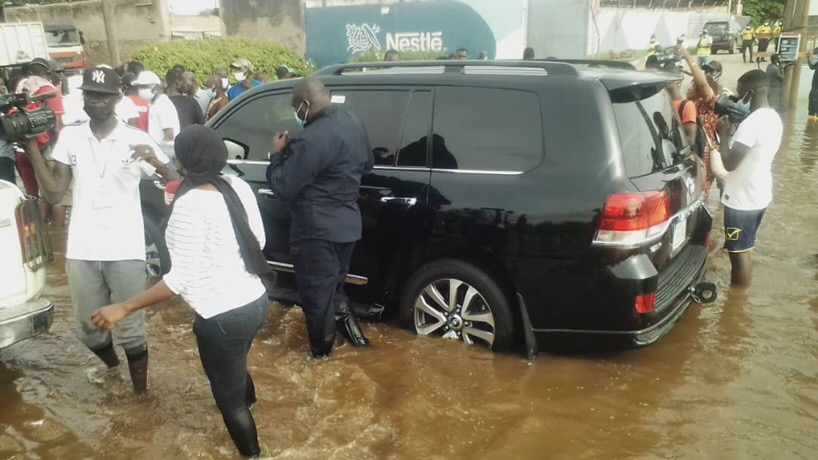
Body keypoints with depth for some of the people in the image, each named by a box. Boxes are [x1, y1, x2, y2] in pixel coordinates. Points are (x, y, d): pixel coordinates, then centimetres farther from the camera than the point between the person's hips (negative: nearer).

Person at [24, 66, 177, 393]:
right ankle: (112, 369, 45)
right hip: (81, 251, 4)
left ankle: (141, 395, 22)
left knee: (130, 330, 2)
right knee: (89, 329, 15)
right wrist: (32, 147, -3)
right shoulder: (69, 137, 5)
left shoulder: (136, 139, -5)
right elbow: (55, 194, 4)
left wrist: (158, 163, -29)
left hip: (125, 251, -3)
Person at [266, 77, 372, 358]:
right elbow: (366, 166, 20)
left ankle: (321, 352, 23)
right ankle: (348, 326, 33)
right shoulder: (354, 124, 4)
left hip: (317, 230, -8)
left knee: (317, 293, 9)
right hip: (348, 223, 8)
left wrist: (278, 153, -4)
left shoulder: (311, 139, -26)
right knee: (334, 285, 25)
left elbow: (282, 187, -19)